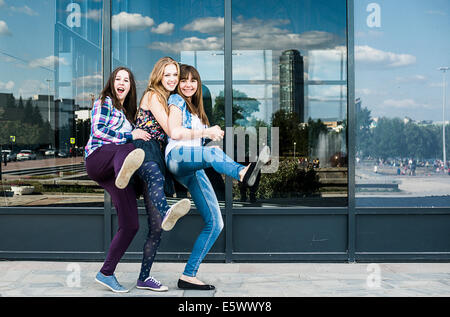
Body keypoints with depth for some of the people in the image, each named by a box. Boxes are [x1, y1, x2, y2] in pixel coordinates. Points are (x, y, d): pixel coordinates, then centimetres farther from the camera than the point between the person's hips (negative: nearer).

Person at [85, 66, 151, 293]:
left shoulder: (127, 111, 30)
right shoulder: (104, 102, 9)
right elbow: (97, 130, -8)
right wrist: (130, 135, -11)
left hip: (112, 170, 7)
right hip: (97, 157, -6)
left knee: (131, 224, -4)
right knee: (123, 149, -41)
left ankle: (106, 273, 3)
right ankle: (124, 172, -79)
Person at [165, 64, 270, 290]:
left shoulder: (194, 108, 32)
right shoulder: (176, 100, 10)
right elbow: (175, 132, -7)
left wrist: (212, 133, 13)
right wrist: (206, 132, -4)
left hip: (193, 170, 8)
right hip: (177, 157, -8)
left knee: (215, 223, -2)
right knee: (212, 153, -41)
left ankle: (188, 276, 0)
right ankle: (245, 172, -74)